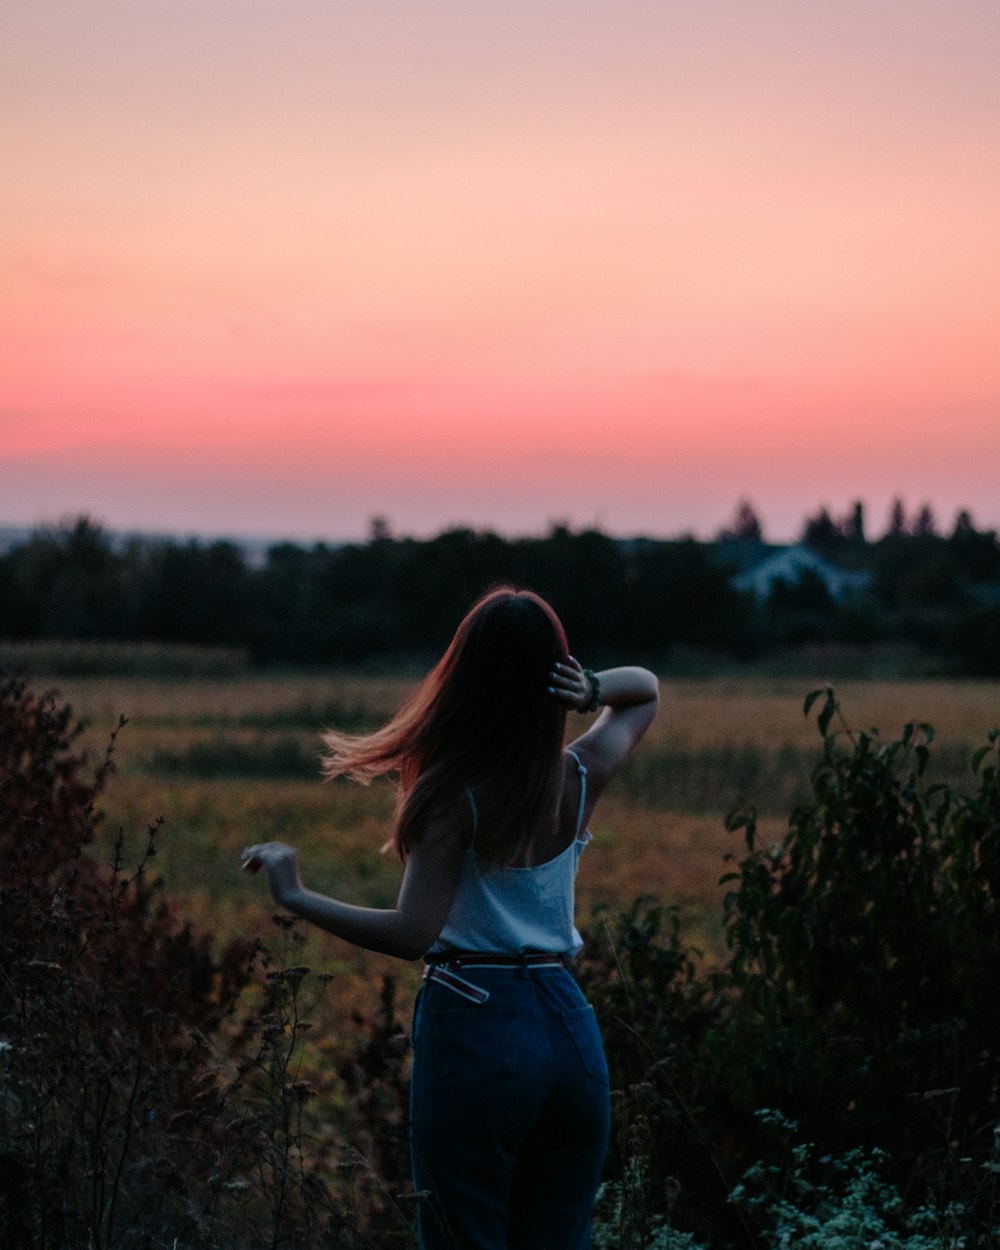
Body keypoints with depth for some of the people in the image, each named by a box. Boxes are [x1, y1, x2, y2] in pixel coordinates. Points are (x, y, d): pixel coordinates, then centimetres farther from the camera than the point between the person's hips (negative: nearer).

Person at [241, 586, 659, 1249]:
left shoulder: (454, 793, -13)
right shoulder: (582, 778, 2)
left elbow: (412, 933, -20)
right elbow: (646, 690, 21)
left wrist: (297, 897, -13)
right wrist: (592, 690, 0)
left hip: (475, 1026, -5)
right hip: (571, 1028, 5)